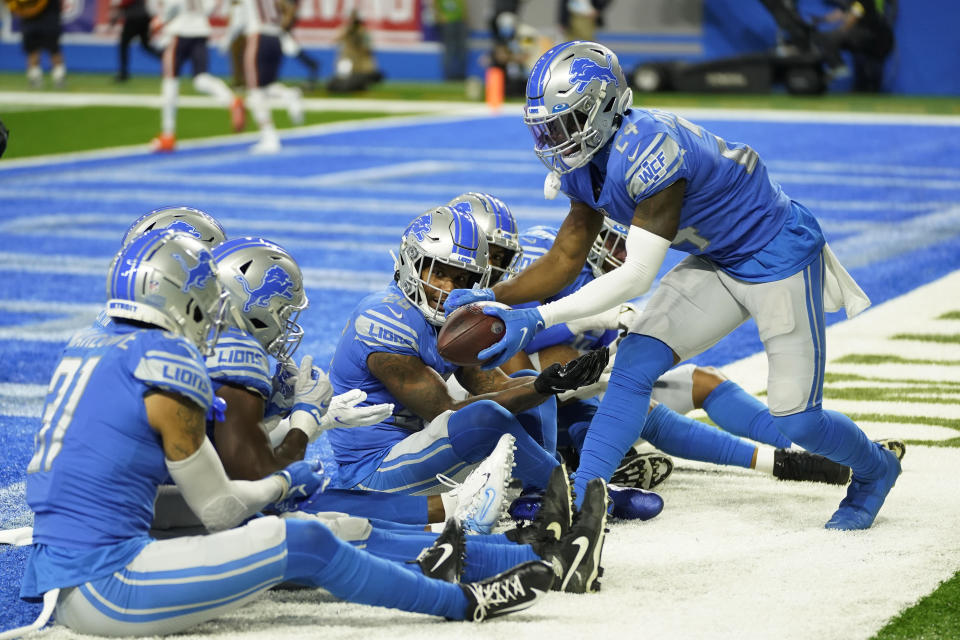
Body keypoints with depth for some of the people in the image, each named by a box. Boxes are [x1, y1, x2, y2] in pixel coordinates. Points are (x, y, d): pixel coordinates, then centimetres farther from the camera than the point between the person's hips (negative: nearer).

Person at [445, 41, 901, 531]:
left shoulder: (648, 151, -33)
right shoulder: (583, 163, -6)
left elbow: (637, 275, -34)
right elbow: (567, 258, 2)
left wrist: (539, 318, -36)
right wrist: (493, 298, -12)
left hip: (778, 255, -8)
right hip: (716, 263, 8)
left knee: (796, 421, -2)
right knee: (634, 365, -9)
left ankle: (874, 470, 29)